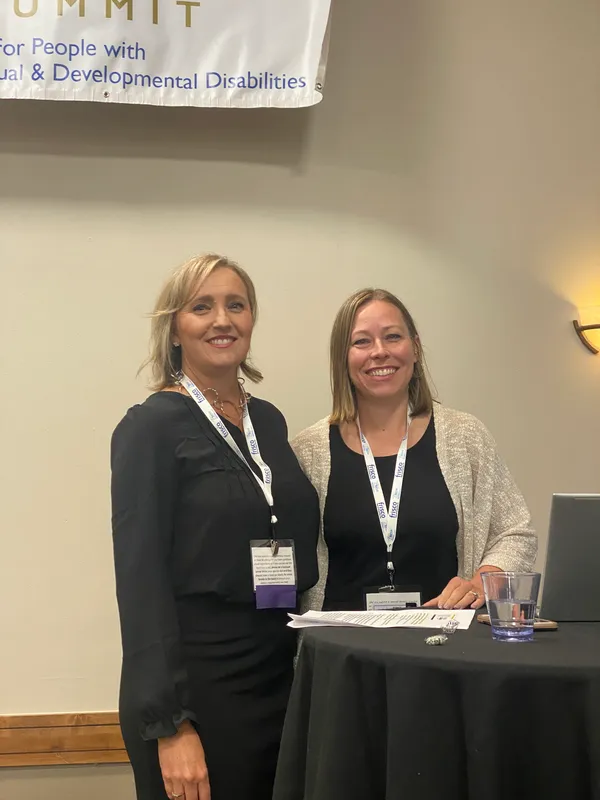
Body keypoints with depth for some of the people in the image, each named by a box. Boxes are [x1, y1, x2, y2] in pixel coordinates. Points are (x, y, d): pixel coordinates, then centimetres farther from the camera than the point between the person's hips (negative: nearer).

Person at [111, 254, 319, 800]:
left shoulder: (268, 420, 10)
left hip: (280, 678, 6)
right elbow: (140, 578, -14)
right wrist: (170, 725, -18)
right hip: (195, 685, -6)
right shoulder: (151, 427, -9)